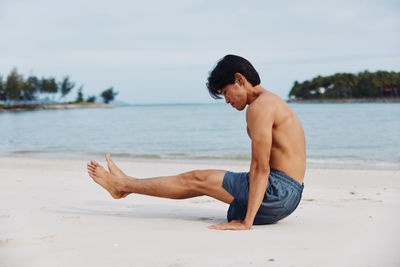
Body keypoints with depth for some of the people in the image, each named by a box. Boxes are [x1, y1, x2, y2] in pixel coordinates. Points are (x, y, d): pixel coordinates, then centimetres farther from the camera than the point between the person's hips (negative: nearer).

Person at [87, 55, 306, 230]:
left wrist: (246, 222, -23)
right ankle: (126, 184, 32)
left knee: (195, 180, 1)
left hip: (277, 191, -9)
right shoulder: (271, 101, 18)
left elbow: (261, 168, -22)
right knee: (203, 181, 17)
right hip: (288, 194, 9)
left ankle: (123, 185, 18)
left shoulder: (259, 106, -15)